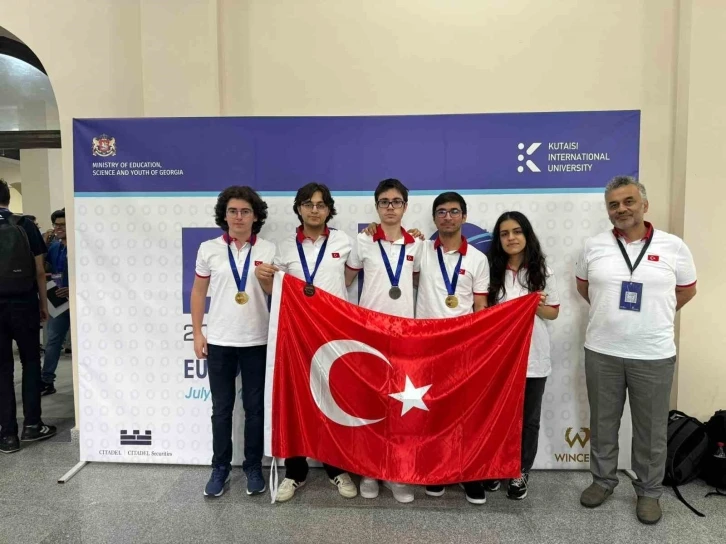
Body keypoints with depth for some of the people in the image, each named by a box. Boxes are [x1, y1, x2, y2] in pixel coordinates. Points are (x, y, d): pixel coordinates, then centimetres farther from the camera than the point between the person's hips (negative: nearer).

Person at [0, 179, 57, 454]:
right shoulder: (25, 225, -2)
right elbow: (39, 270, -1)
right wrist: (43, 303, 7)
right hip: (24, 304, -1)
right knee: (30, 362, 13)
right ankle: (32, 424, 15)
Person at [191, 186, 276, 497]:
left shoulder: (269, 250, 0)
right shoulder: (209, 249, 2)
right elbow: (198, 292, 8)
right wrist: (197, 333, 4)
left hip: (257, 341, 0)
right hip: (219, 341, 1)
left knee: (255, 407, 9)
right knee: (221, 408, 10)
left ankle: (253, 467, 25)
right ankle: (220, 468, 27)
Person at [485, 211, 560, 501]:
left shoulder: (543, 271, 0)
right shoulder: (492, 271, -1)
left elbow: (554, 312, 7)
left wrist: (540, 307, -14)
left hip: (533, 357, 0)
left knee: (528, 418, 11)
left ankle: (521, 472, 28)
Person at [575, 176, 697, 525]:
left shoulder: (673, 246, -2)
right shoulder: (594, 246, 1)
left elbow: (687, 290, 11)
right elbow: (583, 284, 16)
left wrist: (656, 315, 9)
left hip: (654, 355, -1)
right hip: (601, 352, 1)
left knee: (651, 429, 11)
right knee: (602, 422, 14)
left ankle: (649, 491, 31)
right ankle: (603, 480, 32)